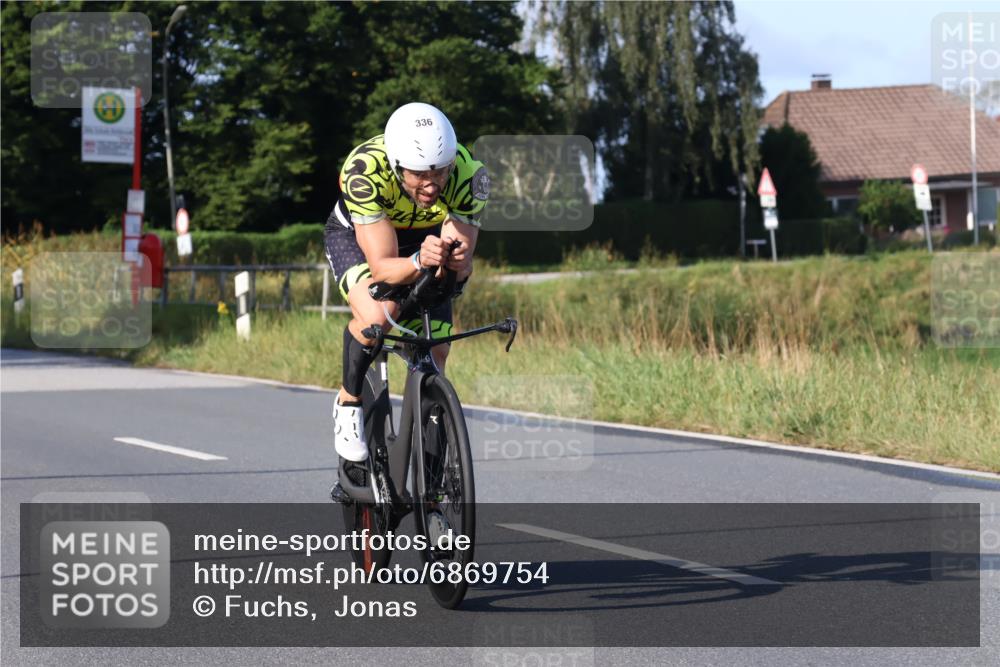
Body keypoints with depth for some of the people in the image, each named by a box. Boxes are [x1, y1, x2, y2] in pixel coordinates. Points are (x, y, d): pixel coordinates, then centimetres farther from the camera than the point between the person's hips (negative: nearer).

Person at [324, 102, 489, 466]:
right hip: (355, 235, -3)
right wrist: (419, 262, -60)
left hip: (427, 239, 3)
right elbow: (382, 266, -40)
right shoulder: (364, 170, -41)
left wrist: (456, 259, -51)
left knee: (434, 354, -4)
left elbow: (461, 269, -29)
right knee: (378, 313, -32)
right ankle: (349, 402, -4)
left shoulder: (468, 175, -34)